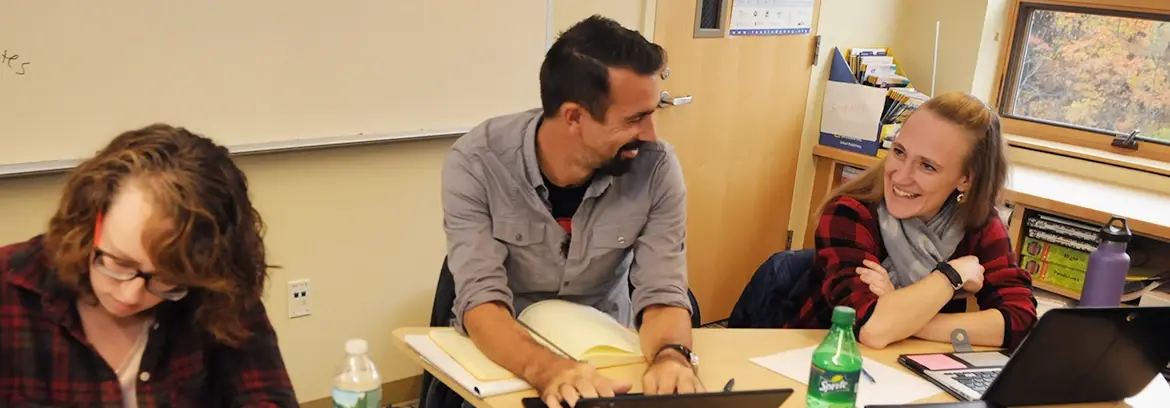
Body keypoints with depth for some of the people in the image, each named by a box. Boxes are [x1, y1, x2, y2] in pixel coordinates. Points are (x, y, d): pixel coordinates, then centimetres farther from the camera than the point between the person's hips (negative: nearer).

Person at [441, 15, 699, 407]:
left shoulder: (656, 168, -15)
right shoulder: (475, 164, -20)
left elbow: (663, 293, -15)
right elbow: (481, 301, -25)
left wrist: (671, 356, -37)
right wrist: (548, 370, -42)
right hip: (502, 355, -1)